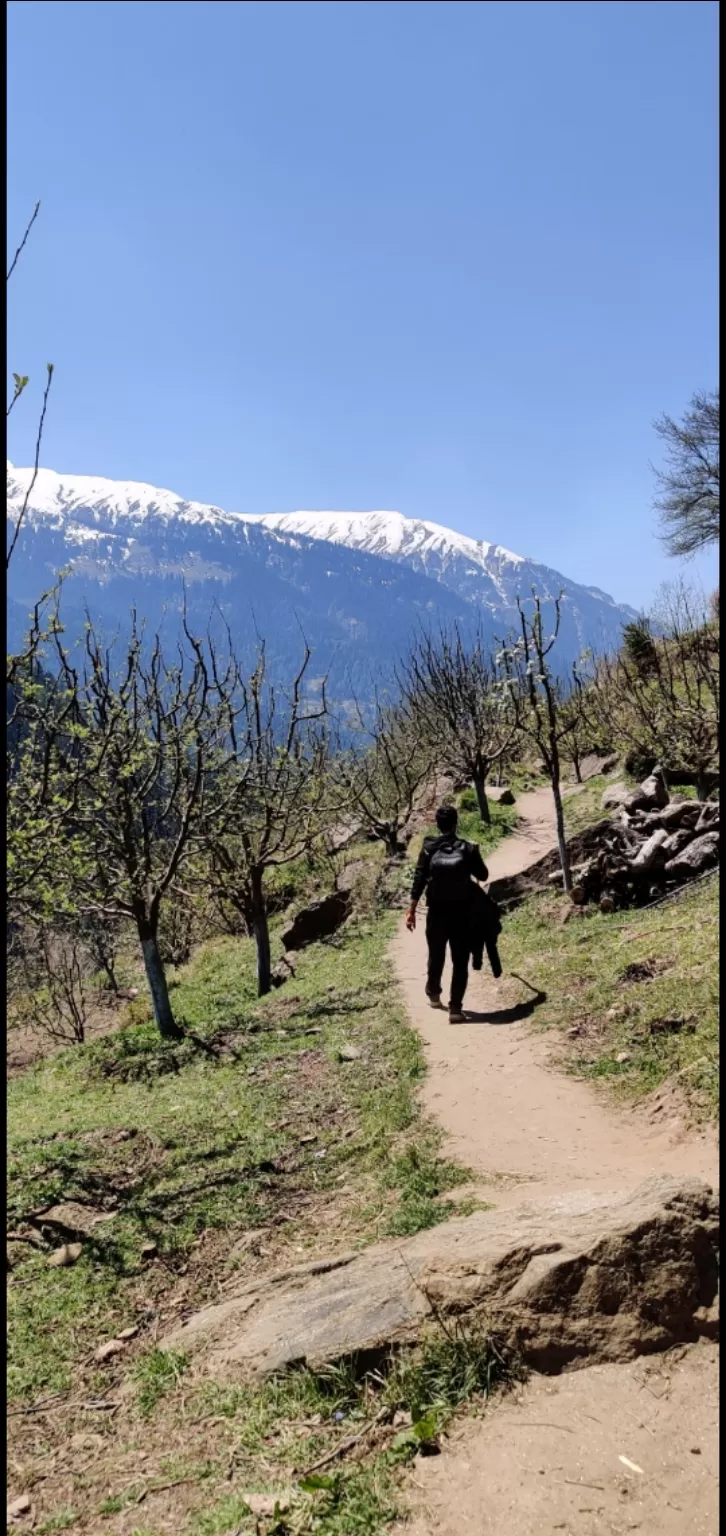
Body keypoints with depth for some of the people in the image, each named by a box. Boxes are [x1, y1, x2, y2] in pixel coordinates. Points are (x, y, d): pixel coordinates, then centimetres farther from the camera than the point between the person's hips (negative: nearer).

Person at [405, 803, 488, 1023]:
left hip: (437, 912, 2)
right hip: (462, 913, -2)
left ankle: (433, 993, 44)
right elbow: (483, 875, 6)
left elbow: (419, 880, -6)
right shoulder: (468, 848, -5)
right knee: (460, 962, 3)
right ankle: (455, 1008, -4)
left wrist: (411, 910, -1)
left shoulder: (428, 849, -4)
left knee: (436, 956, 22)